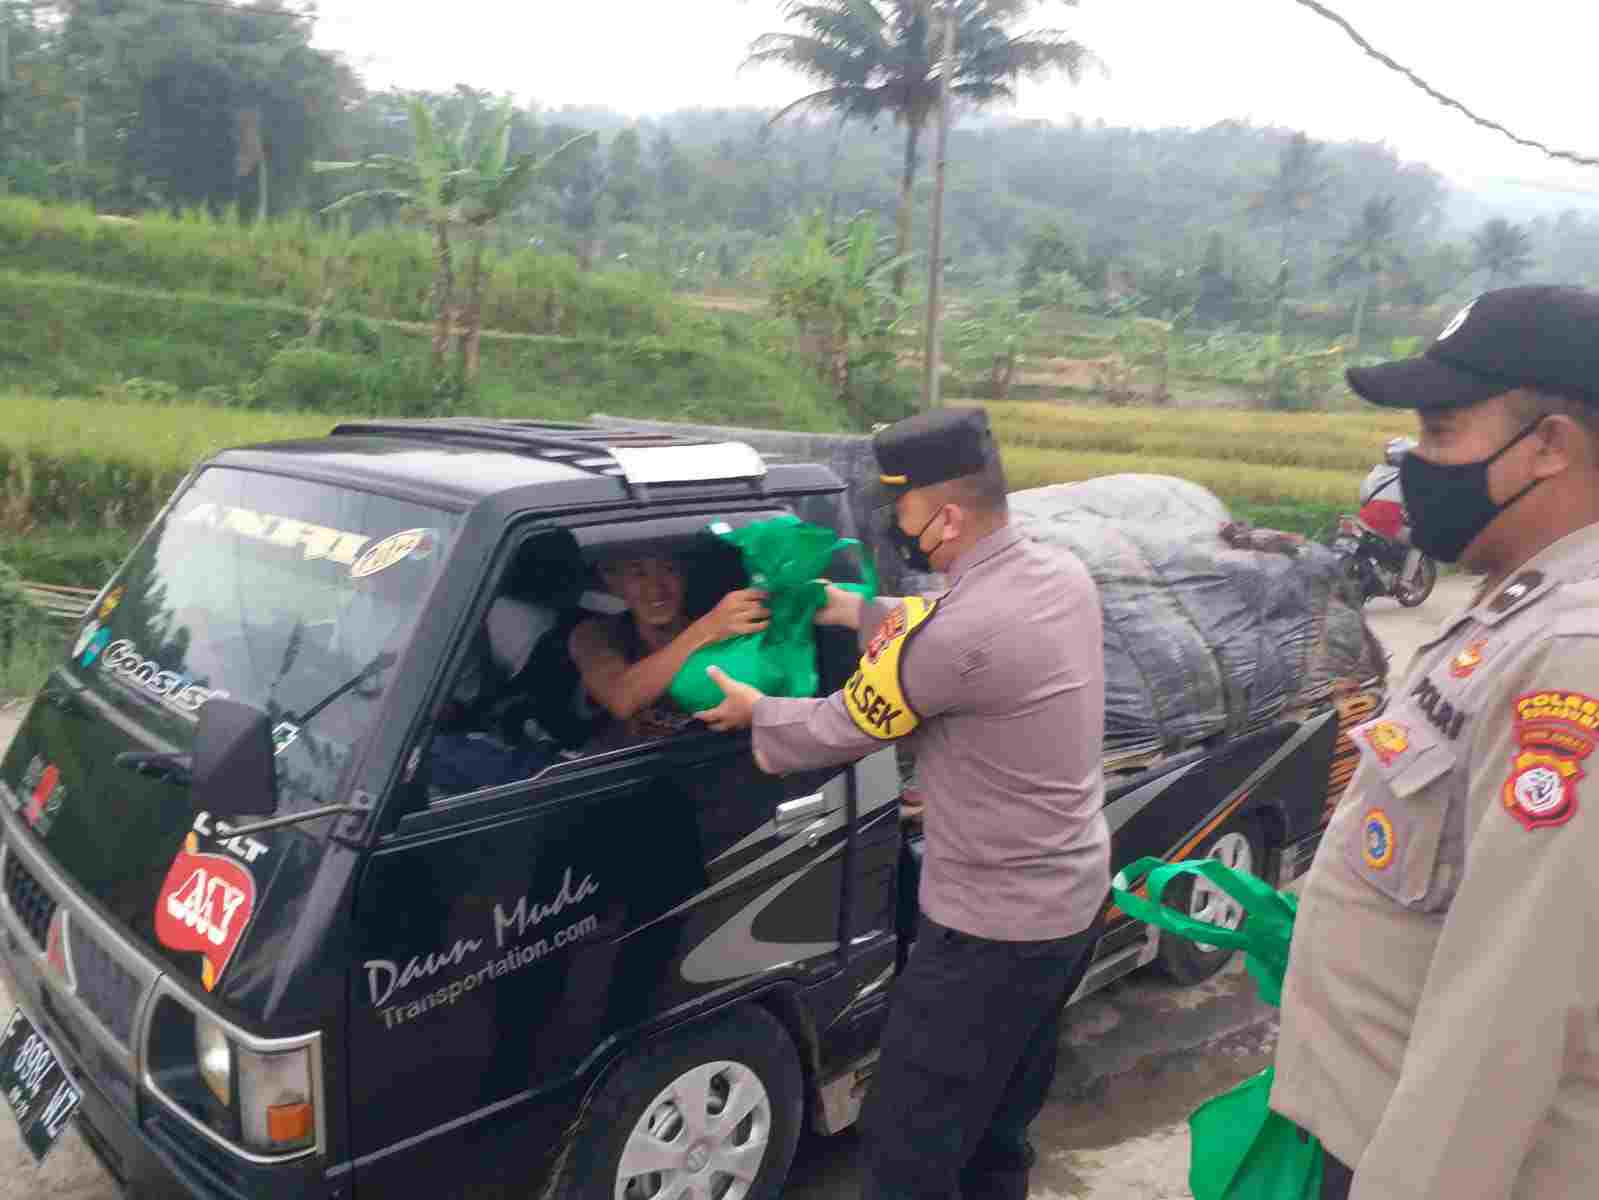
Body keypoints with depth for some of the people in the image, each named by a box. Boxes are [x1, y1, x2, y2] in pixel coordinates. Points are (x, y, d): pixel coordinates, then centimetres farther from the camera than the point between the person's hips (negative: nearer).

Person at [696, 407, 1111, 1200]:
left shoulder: (956, 630, -30)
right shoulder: (1064, 577, -2)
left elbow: (840, 731, -15)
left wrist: (754, 710, 4)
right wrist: (853, 613, 15)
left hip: (991, 929, -9)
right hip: (1074, 900, 9)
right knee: (997, 1127, 25)